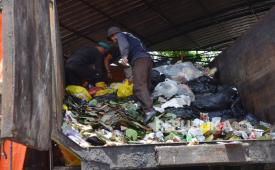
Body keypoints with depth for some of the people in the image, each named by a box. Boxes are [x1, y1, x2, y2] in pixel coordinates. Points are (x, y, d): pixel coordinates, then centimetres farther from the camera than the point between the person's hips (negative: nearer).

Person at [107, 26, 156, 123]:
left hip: (139, 60, -9)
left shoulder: (120, 35, 15)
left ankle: (149, 110, -34)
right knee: (145, 86, 11)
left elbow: (124, 44, -9)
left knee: (139, 87, -19)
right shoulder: (132, 37, 39)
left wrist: (124, 56, -28)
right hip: (148, 59, 9)